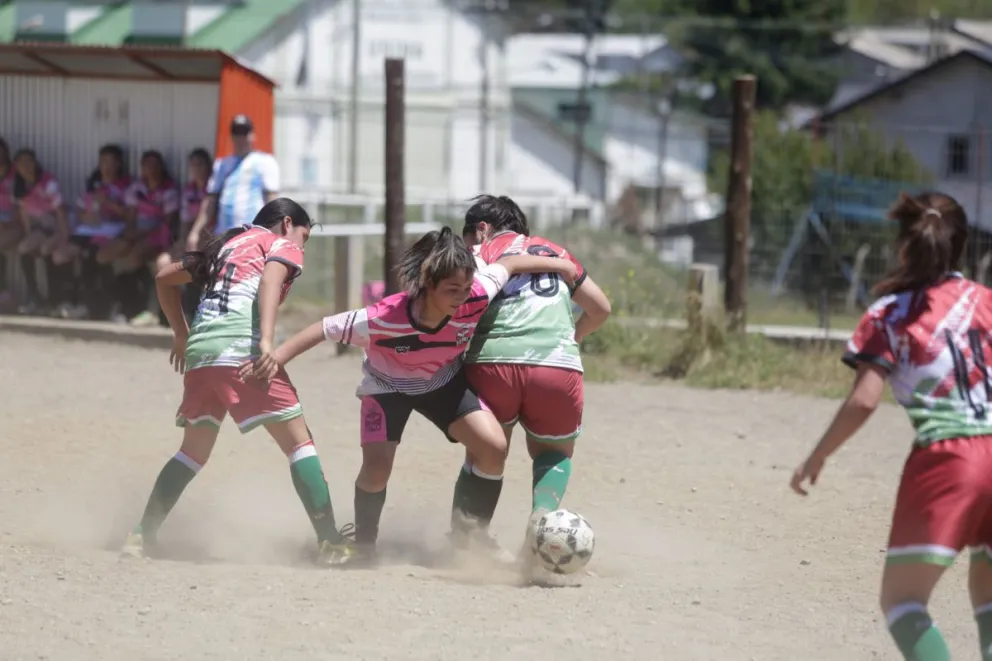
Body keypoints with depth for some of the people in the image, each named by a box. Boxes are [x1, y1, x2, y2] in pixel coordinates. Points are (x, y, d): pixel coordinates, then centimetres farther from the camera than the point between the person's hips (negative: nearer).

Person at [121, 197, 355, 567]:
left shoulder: (227, 244, 31)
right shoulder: (284, 246, 12)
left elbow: (165, 279, 36)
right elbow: (270, 282, -10)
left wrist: (182, 336, 39)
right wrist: (266, 341, -23)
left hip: (199, 352, 6)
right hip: (242, 350, -6)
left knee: (194, 451, 21)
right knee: (299, 442, -2)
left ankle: (142, 536, 15)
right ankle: (330, 544, -11)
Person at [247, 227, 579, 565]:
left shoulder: (475, 297, -32)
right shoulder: (383, 320, -40)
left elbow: (507, 265, -13)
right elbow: (326, 329, -30)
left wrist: (556, 264, -1)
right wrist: (277, 356, -31)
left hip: (444, 381, 3)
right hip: (389, 385, -3)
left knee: (494, 446, -14)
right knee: (376, 468, -18)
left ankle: (470, 531, 6)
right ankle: (363, 546, 10)